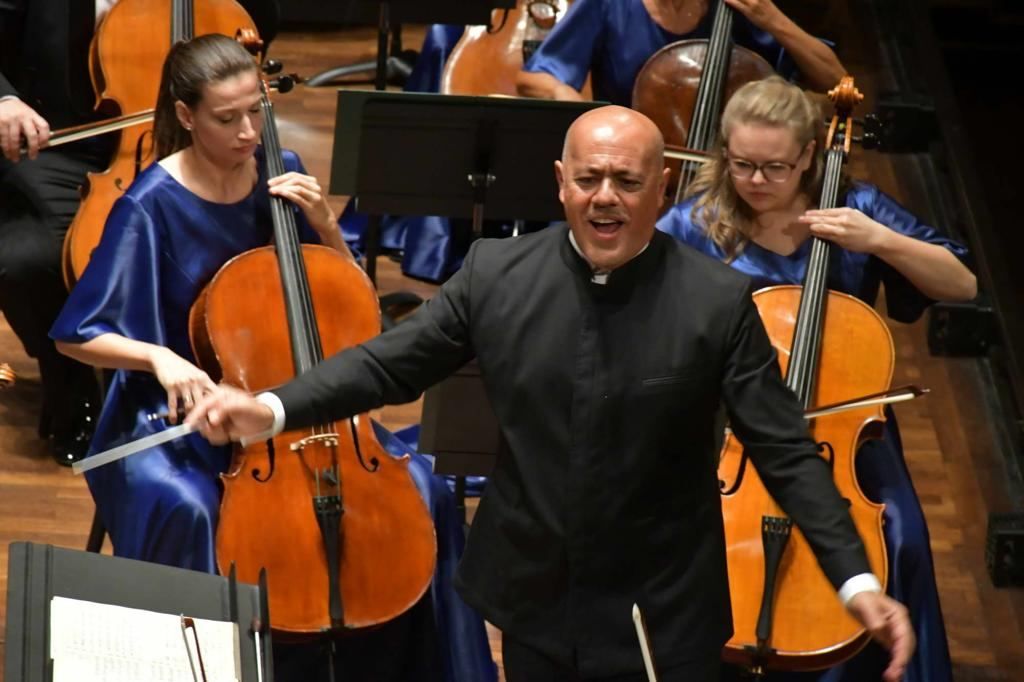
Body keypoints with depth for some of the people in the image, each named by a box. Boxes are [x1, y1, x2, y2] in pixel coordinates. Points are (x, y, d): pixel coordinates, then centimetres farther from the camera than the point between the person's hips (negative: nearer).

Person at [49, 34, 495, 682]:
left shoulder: (280, 175, 0)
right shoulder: (152, 205, -13)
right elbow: (78, 336, -10)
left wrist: (325, 226, -9)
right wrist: (159, 357, -26)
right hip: (181, 412, -4)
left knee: (418, 485, -15)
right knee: (182, 506, -36)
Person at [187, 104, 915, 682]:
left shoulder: (719, 301, -11)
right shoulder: (497, 273, -3)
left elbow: (786, 451, -10)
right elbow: (393, 363, 2)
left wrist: (856, 580, -18)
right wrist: (272, 408, -12)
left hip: (664, 619, -2)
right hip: (534, 604, 3)